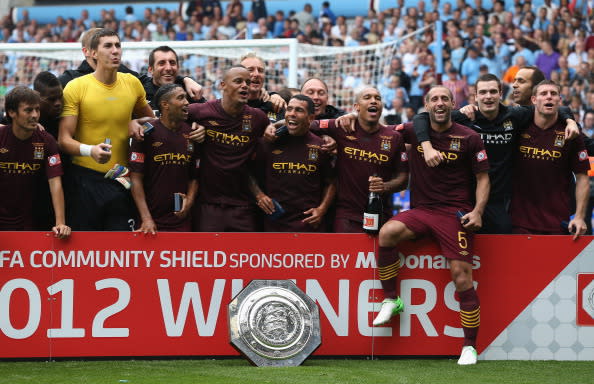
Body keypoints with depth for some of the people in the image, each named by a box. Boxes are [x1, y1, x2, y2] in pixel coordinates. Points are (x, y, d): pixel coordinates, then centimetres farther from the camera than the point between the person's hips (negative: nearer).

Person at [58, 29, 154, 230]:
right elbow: (64, 139, -10)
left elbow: (149, 117, 26)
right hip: (86, 178, -3)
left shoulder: (132, 83, 5)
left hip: (121, 179, 3)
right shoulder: (75, 87, -7)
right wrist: (90, 150, -27)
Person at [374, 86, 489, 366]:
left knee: (462, 276, -10)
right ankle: (391, 301, -8)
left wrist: (477, 211, -10)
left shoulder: (469, 138, 0)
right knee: (387, 232, -26)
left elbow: (483, 177, 4)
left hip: (455, 213, -3)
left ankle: (470, 347, -1)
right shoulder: (414, 131, 7)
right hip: (421, 211, 3)